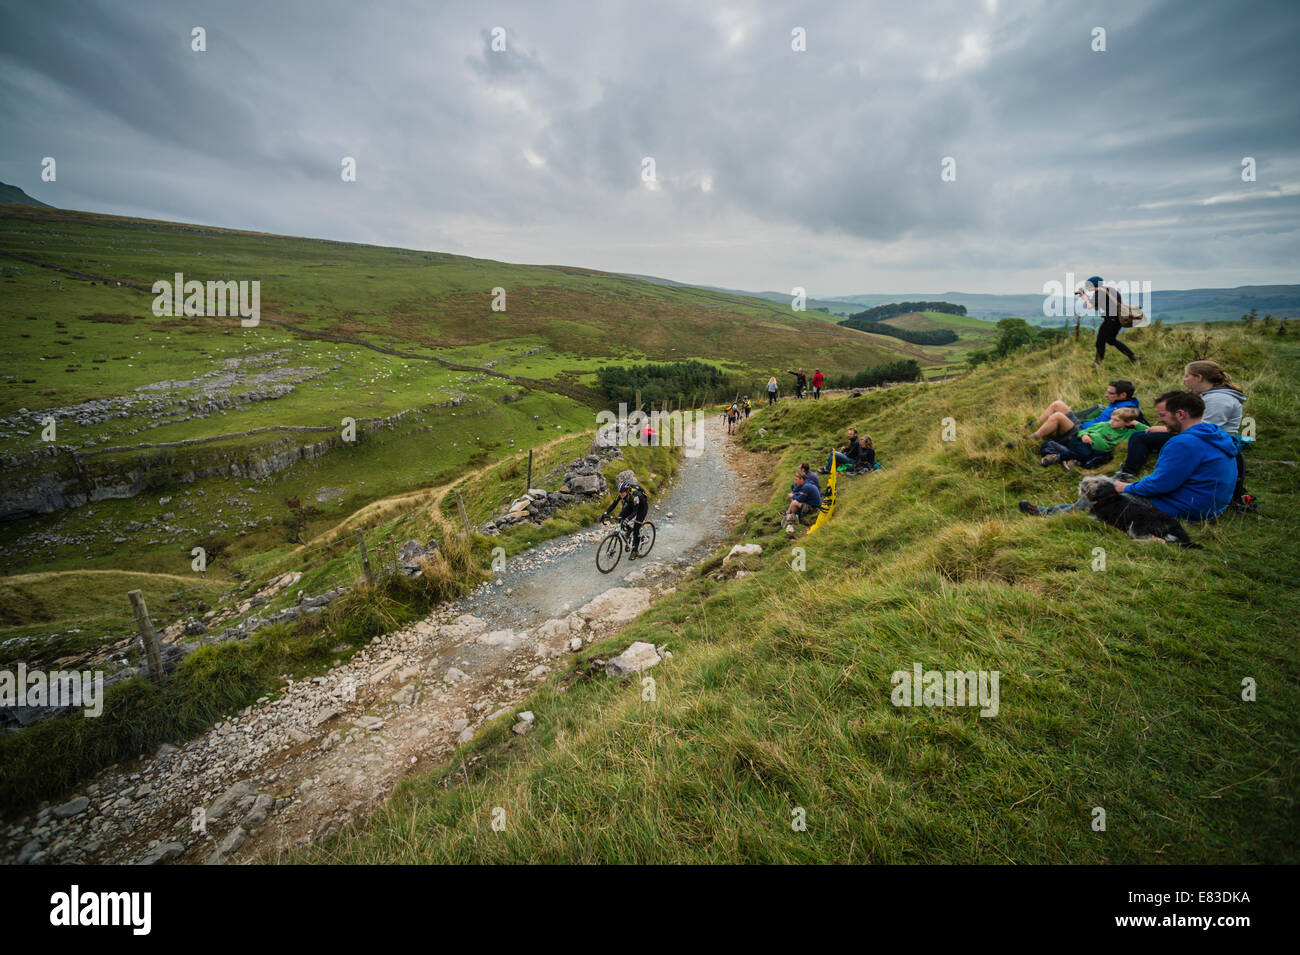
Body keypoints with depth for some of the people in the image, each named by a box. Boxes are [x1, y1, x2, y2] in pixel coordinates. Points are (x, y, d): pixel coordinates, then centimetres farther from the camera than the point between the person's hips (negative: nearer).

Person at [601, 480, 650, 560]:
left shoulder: (635, 495, -40)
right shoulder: (621, 494, -24)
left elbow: (635, 512, -43)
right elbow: (614, 504, -21)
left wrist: (627, 519, -59)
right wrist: (605, 514, -34)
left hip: (642, 507, -6)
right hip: (631, 505, 6)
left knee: (636, 529, -13)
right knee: (620, 518, -15)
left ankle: (634, 551, -2)